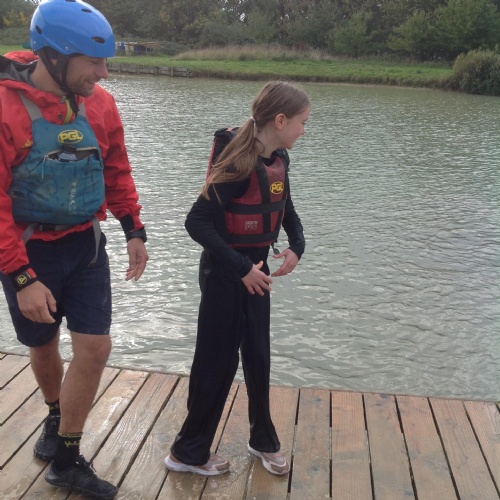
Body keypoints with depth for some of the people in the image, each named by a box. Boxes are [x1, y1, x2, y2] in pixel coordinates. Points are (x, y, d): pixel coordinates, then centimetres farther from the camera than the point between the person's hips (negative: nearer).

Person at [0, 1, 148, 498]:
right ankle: (57, 418, 47)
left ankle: (66, 459, 18)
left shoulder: (99, 103, -4)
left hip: (85, 246, 3)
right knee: (43, 346, 16)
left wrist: (133, 231, 6)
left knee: (94, 348, -1)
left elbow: (117, 171, 9)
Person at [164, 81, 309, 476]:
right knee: (218, 362, 3)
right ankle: (188, 452, 22)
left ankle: (263, 439, 35)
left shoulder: (278, 159, 3)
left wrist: (296, 246, 0)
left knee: (258, 357, 17)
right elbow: (197, 222, -26)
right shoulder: (239, 164, -23)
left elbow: (286, 209, 18)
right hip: (225, 275, -8)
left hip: (254, 270, 8)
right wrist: (240, 268, -26)